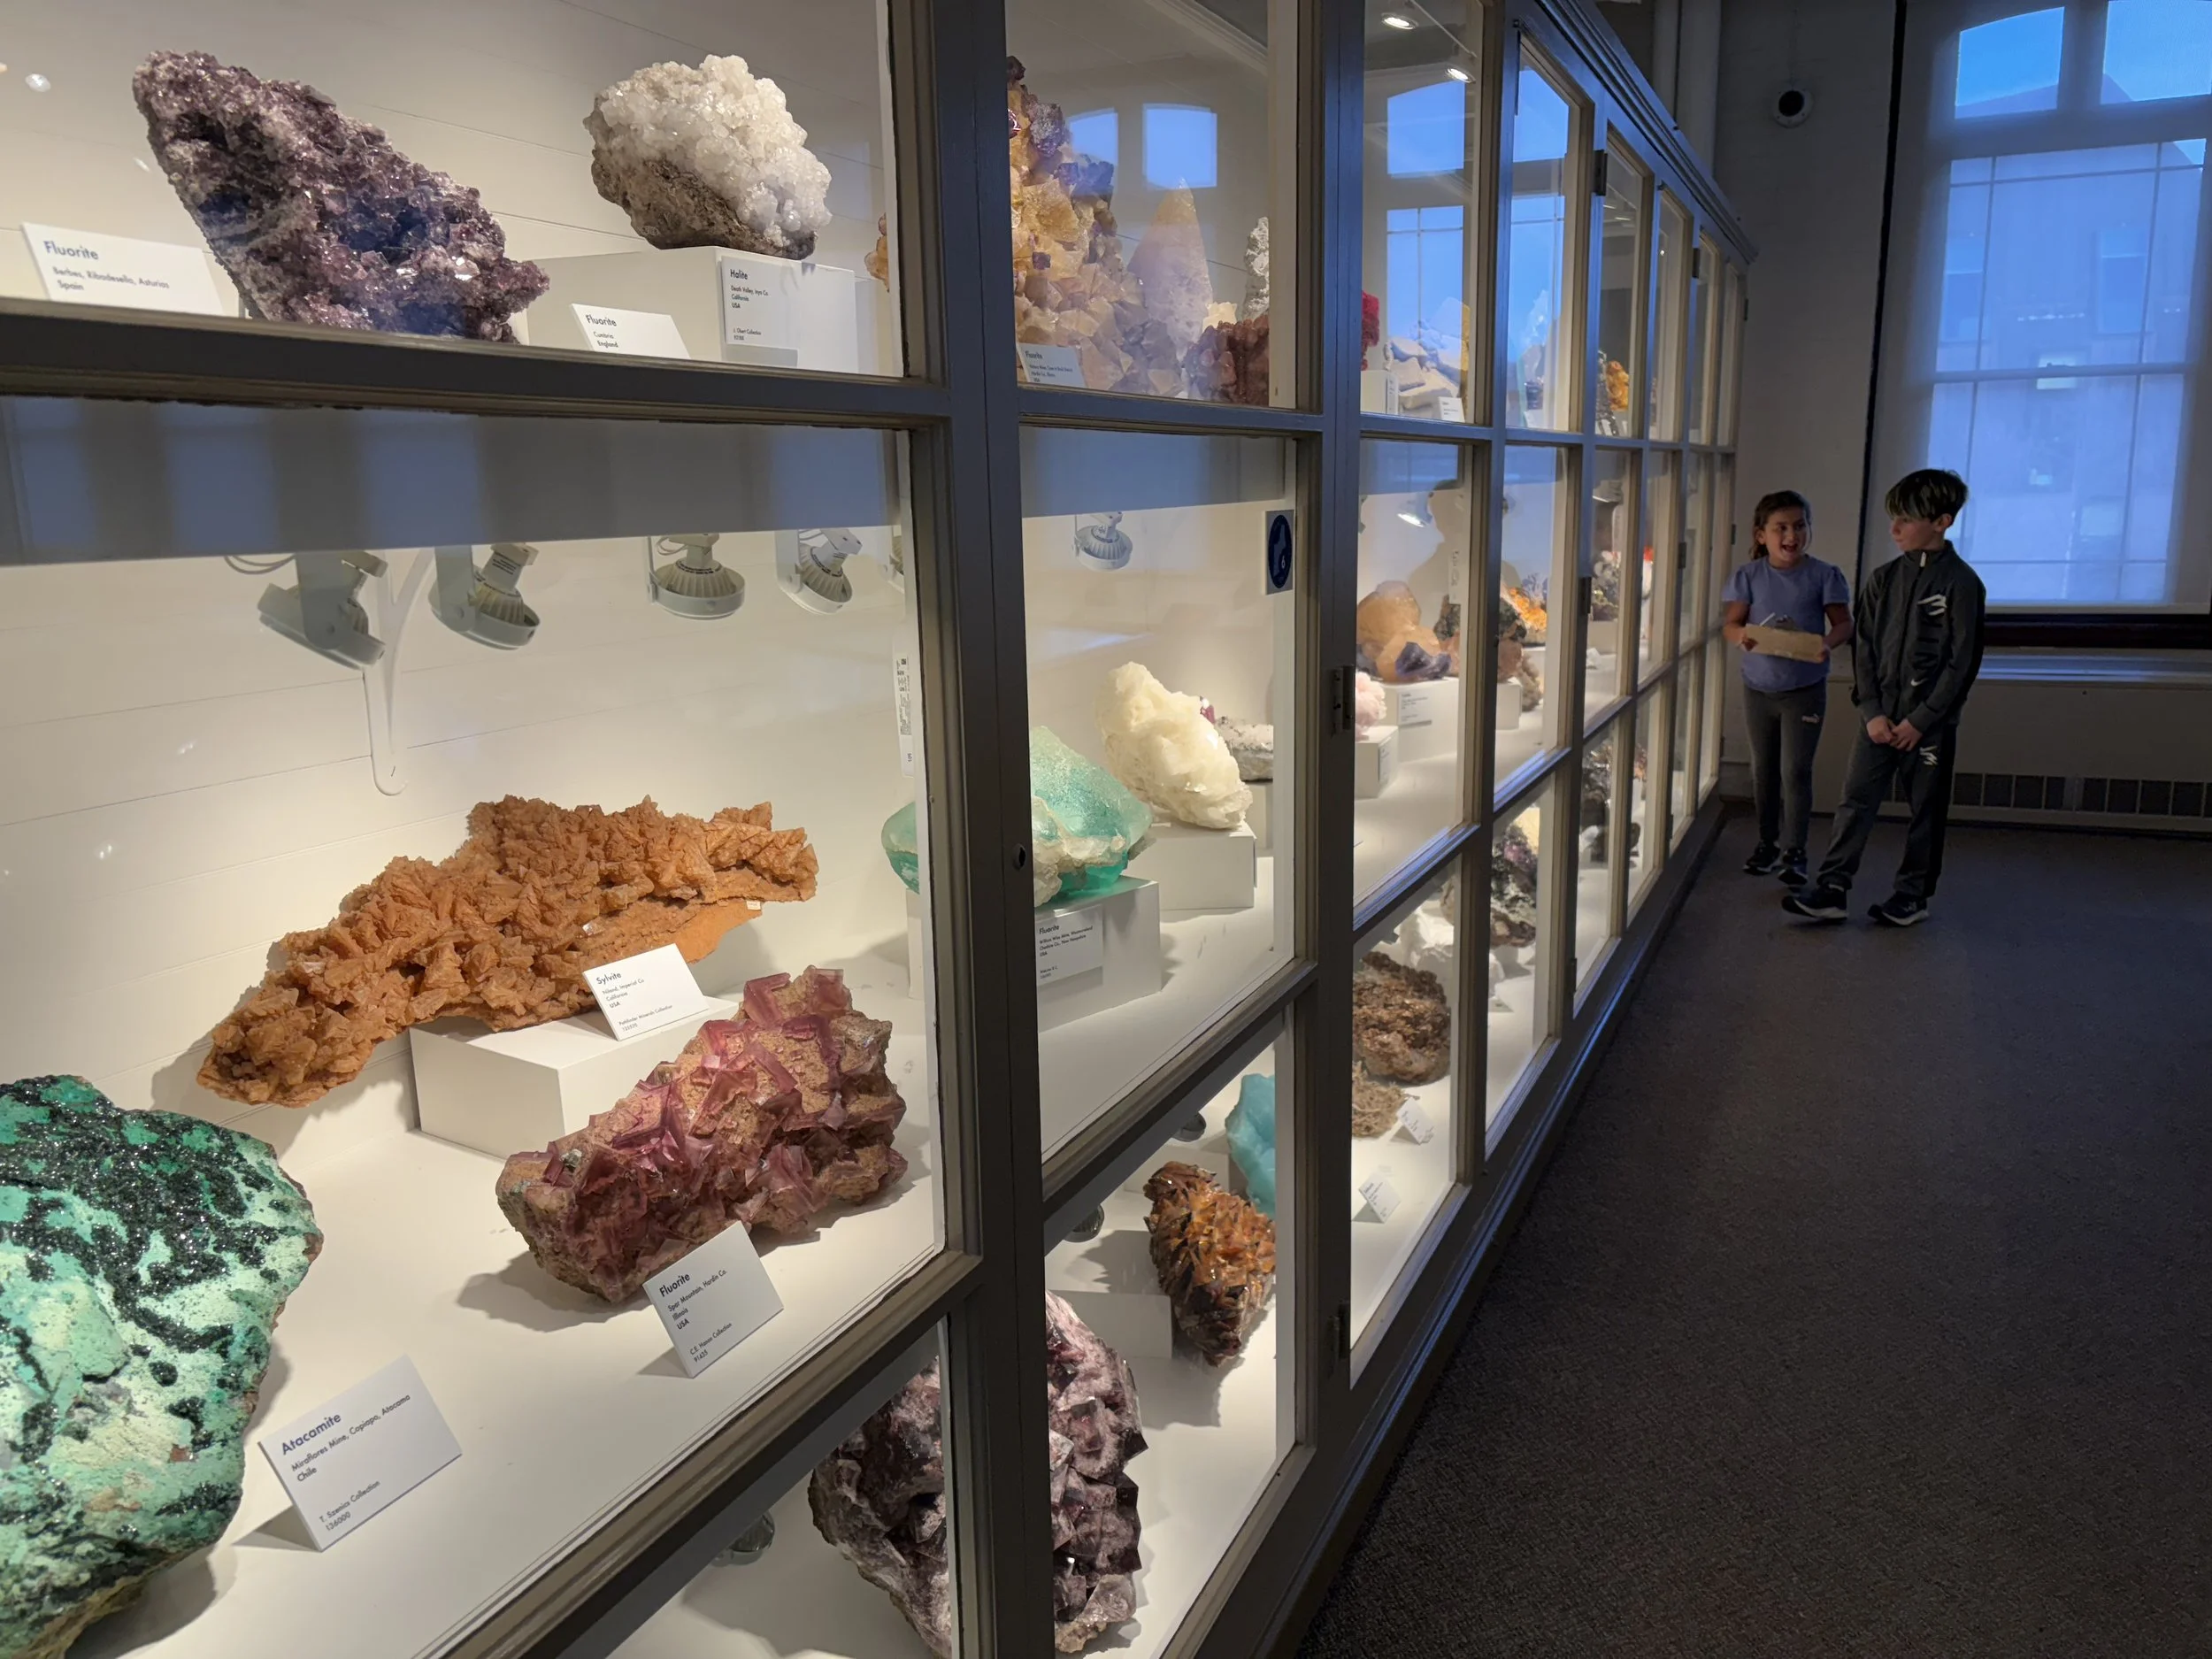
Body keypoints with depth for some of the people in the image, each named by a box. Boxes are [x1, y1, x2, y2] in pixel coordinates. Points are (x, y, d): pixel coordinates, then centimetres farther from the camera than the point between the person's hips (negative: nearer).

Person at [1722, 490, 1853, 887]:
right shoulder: (1748, 576, -1)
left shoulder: (1824, 575, -5)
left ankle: (1793, 851, 1)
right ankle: (1767, 842, 28)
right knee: (1763, 770, 13)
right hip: (1758, 687, 3)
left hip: (1805, 689, -2)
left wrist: (1829, 643, -25)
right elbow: (1730, 622, -3)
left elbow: (1843, 623, -3)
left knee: (1795, 770, -6)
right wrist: (1742, 636, -27)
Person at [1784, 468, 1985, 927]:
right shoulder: (1883, 580, 6)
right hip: (1880, 716, 4)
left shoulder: (1961, 584, -9)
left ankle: (1913, 895, 20)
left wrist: (1921, 720, -13)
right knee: (1856, 800, -1)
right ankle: (1832, 890, 1)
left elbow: (1963, 662, -10)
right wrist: (1872, 712, -3)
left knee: (1926, 811, 8)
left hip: (1931, 721, -4)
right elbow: (1866, 650, 7)